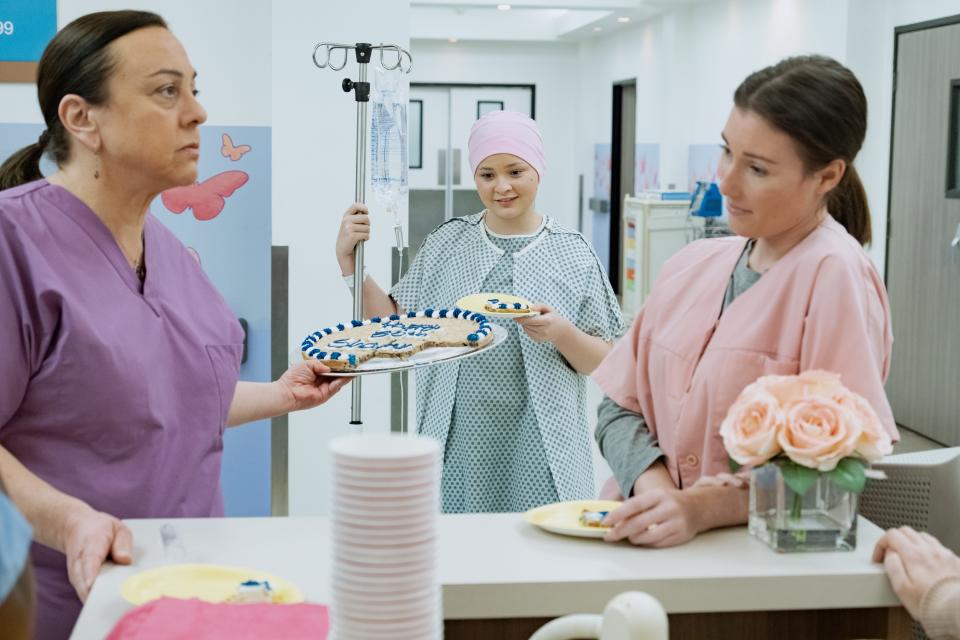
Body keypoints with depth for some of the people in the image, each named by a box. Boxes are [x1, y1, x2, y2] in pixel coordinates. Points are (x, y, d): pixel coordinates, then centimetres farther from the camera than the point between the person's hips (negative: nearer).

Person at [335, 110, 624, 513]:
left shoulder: (573, 254, 1)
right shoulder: (445, 245, 6)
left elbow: (603, 362, 2)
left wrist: (561, 333, -17)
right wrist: (349, 261, -2)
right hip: (457, 447, 1)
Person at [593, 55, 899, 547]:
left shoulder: (834, 276, -10)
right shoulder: (690, 266, 7)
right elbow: (620, 410, 8)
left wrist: (704, 507, -24)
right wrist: (655, 490, -11)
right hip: (657, 543, 4)